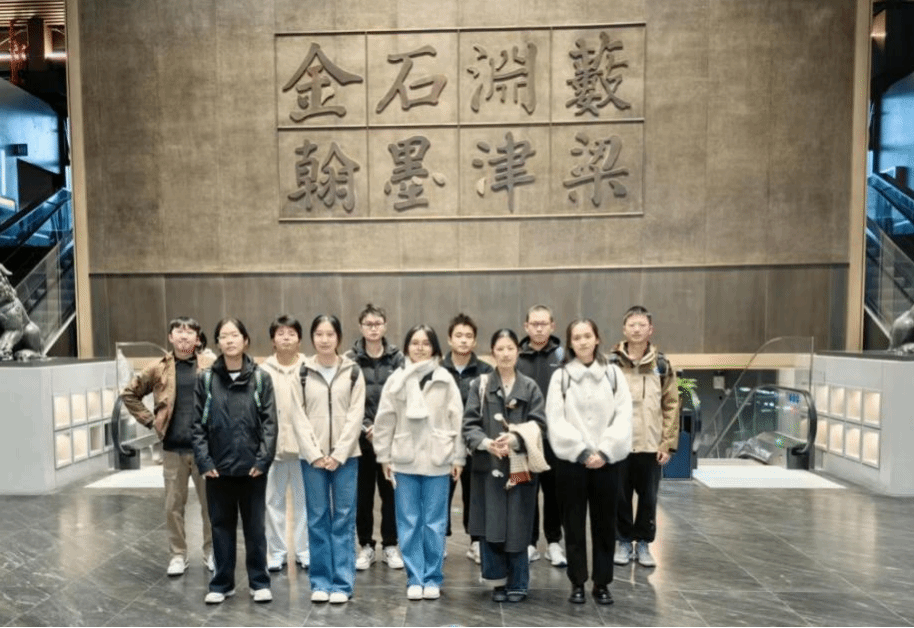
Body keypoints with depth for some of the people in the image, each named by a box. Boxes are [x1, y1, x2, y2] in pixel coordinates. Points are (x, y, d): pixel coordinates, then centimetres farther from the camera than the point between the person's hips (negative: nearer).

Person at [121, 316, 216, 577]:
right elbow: (129, 394, 11)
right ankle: (178, 554, 26)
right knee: (173, 505, 10)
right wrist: (149, 420, 3)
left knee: (210, 502, 8)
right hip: (173, 449, 1)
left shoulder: (211, 367, -3)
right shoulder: (158, 368, 2)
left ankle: (211, 551, 24)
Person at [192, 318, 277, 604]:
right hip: (218, 467, 1)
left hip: (252, 466, -1)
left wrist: (263, 459, -10)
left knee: (255, 526, 9)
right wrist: (203, 461, -6)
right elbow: (198, 424, 1)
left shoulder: (260, 378, -2)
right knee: (221, 526, 12)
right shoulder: (206, 379, 1)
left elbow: (270, 422, -3)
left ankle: (259, 582, 23)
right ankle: (221, 583, 28)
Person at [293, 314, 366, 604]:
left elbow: (355, 415, -3)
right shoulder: (302, 372, 2)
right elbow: (298, 417, -2)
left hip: (345, 455, 0)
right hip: (312, 456, 1)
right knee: (317, 519, 7)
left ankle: (342, 583, 14)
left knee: (344, 519, 4)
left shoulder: (353, 371, 1)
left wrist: (338, 454, -10)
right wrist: (315, 454, -9)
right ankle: (320, 582, 20)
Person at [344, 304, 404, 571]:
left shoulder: (397, 358, 2)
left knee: (390, 491, 8)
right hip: (361, 436, 0)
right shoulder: (350, 359, 0)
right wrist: (366, 426, -12)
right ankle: (366, 546, 24)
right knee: (363, 493, 8)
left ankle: (390, 545, 23)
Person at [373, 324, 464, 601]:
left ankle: (432, 578, 22)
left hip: (438, 461, -1)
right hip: (404, 461, 1)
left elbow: (457, 419, 0)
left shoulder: (445, 380, -1)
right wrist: (384, 456, 2)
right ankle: (415, 578, 21)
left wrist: (458, 457, -1)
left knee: (435, 523, 8)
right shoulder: (396, 379, 1)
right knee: (409, 522, 8)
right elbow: (384, 420, 3)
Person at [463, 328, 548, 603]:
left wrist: (514, 439, -19)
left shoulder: (530, 387, 4)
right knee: (490, 527, 3)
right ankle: (498, 581, 21)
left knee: (517, 527, 5)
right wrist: (486, 442, -20)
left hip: (521, 467, 0)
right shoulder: (480, 385, 3)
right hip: (488, 465, 0)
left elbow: (538, 424, -3)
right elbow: (469, 424, -1)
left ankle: (518, 584, 21)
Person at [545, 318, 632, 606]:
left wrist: (605, 451, -13)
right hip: (571, 460, -1)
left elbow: (623, 416, -2)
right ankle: (577, 583, 22)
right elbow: (556, 420, -6)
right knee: (574, 524, 8)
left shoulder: (613, 374, 3)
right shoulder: (560, 376, 0)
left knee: (604, 524, 10)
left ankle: (602, 583, 25)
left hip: (606, 460, 1)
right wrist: (581, 451, -14)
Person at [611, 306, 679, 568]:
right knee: (621, 496, 9)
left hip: (651, 444, 1)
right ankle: (624, 541, 26)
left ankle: (643, 543, 28)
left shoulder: (662, 364, 3)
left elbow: (671, 405, 3)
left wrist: (668, 443, -2)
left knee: (648, 497, 11)